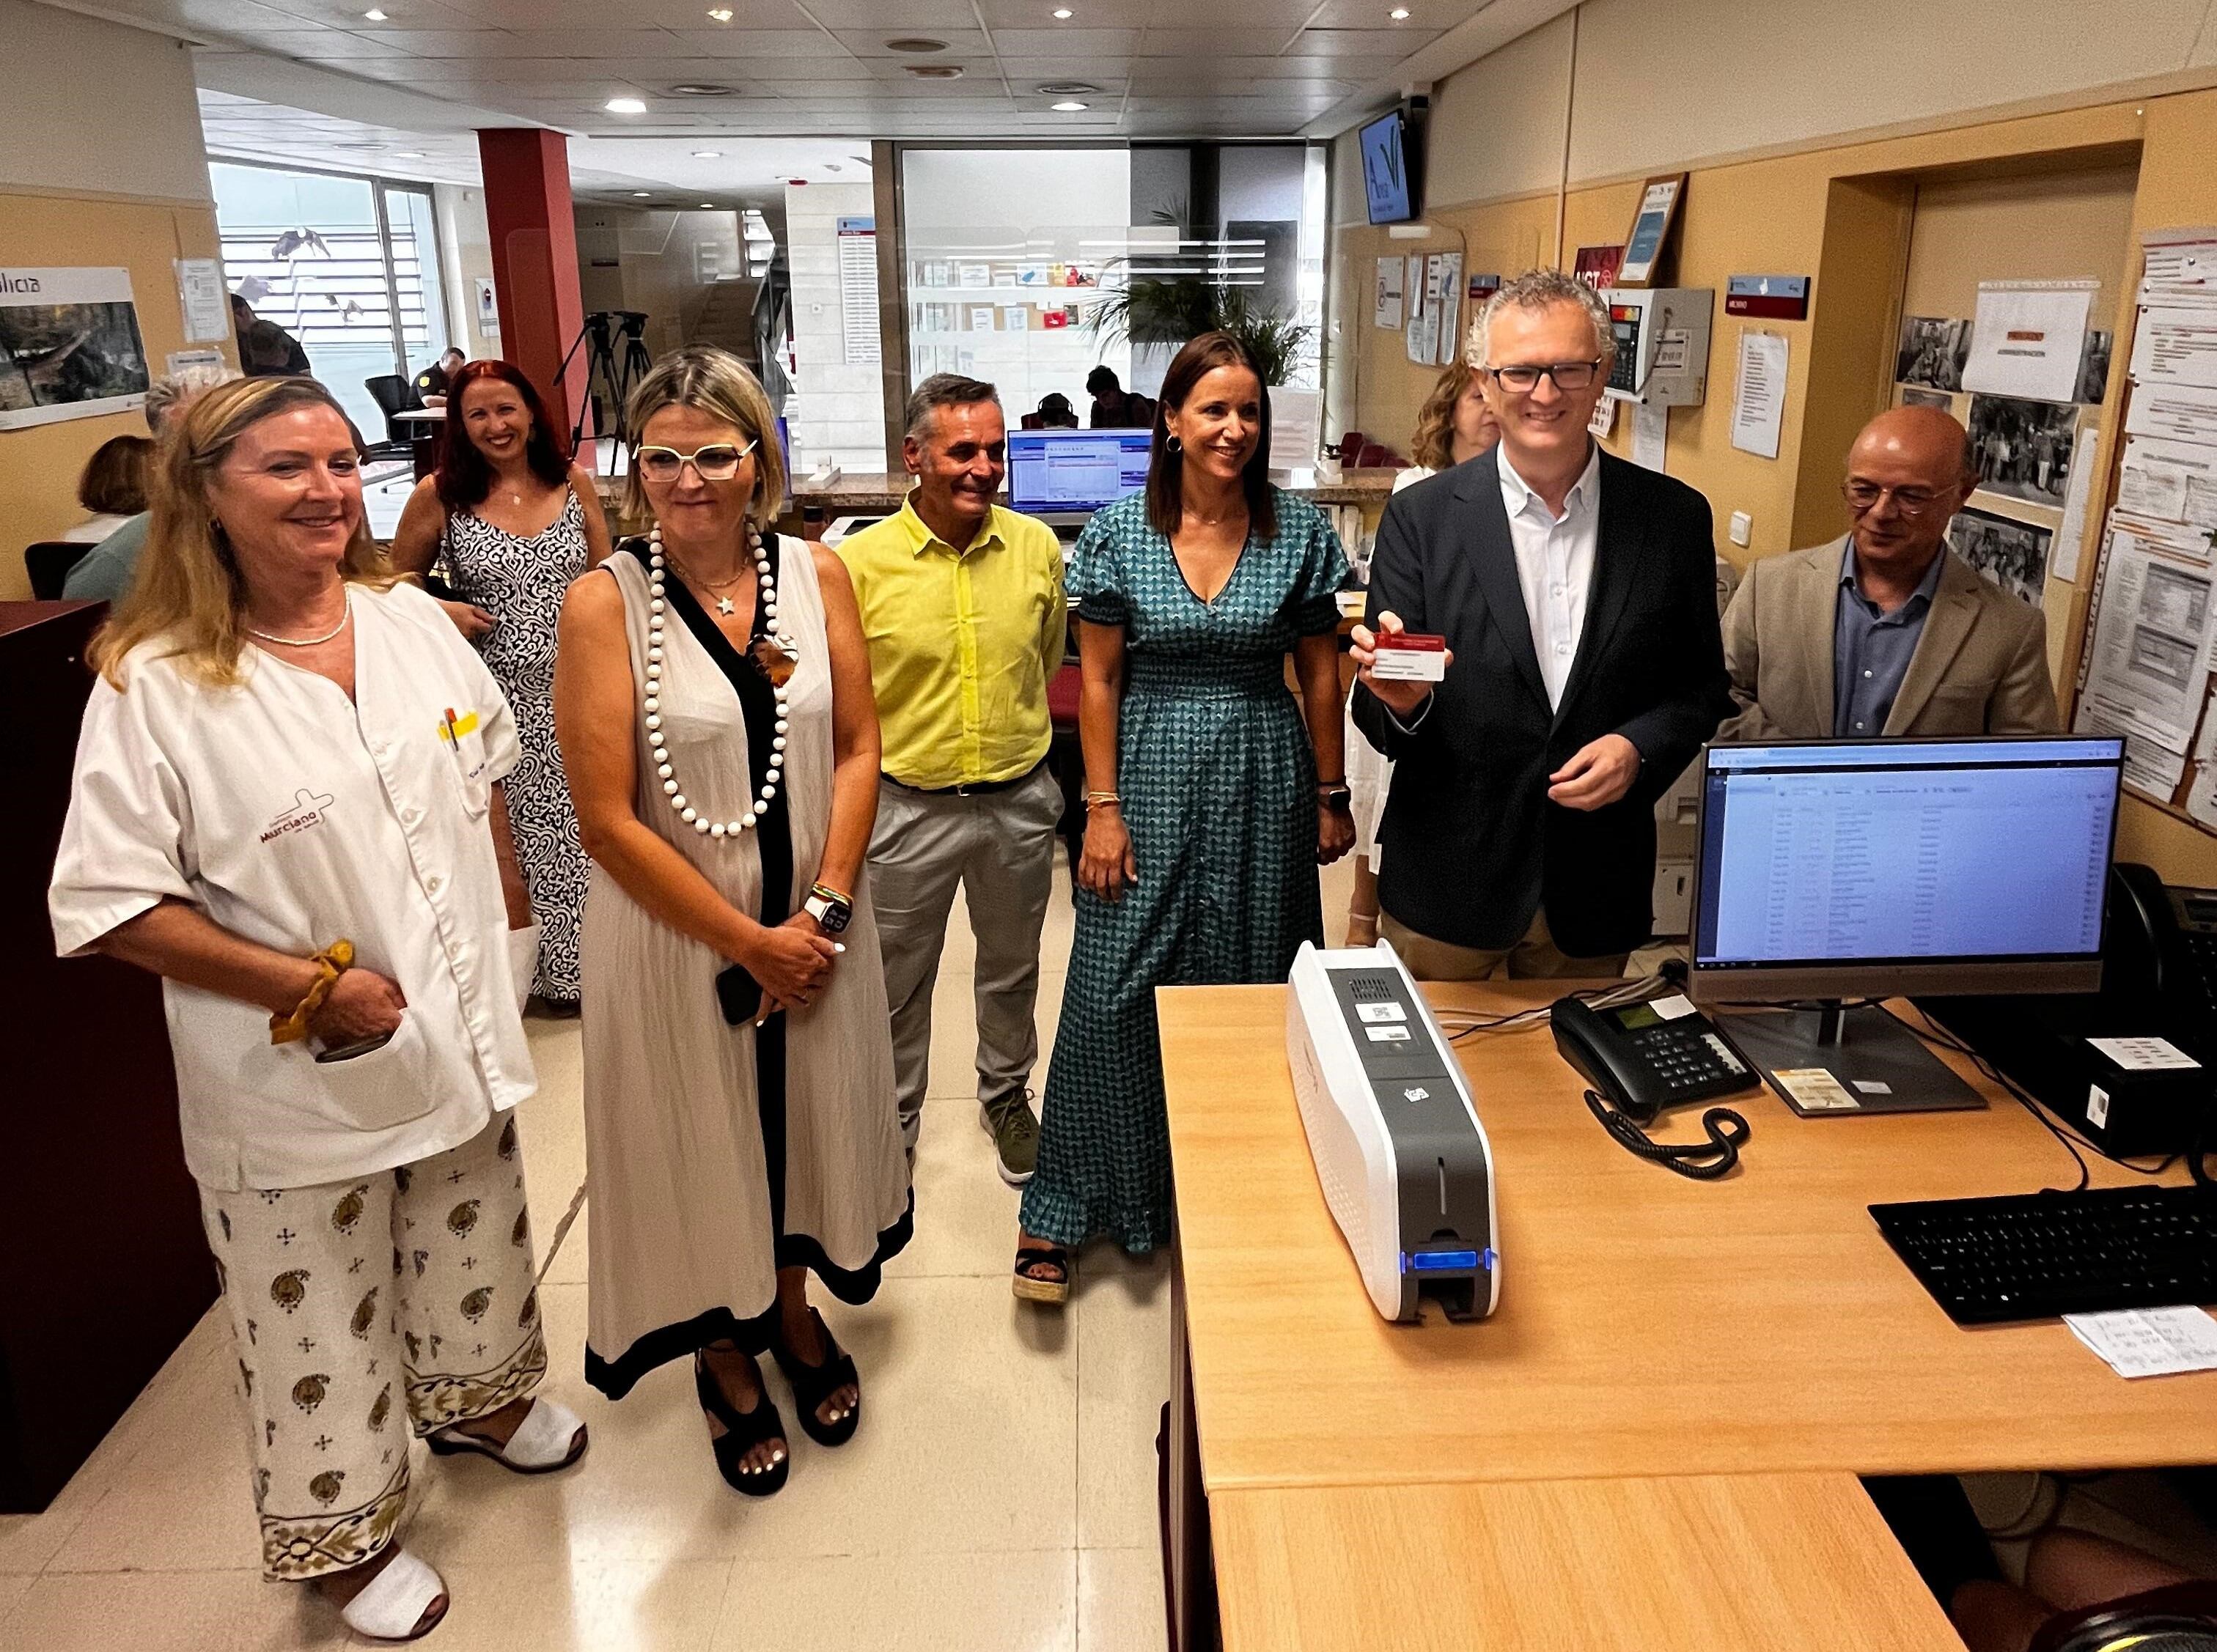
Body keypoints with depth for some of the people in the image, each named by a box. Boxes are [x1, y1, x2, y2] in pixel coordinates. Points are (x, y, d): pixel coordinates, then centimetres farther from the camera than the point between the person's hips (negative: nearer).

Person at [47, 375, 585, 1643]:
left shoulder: (411, 620, -2)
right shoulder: (155, 686, -18)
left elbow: (483, 768, 13)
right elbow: (110, 906, -19)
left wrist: (506, 898, 12)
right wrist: (311, 989, -19)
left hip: (460, 1030, 5)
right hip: (297, 1080, -5)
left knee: (474, 1244, 26)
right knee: (320, 1315, 13)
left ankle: (478, 1398, 55)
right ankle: (345, 1532, 38)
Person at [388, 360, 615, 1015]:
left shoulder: (573, 483, 4)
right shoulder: (439, 495, -2)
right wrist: (445, 612, -11)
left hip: (576, 686, 2)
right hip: (500, 696, -2)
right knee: (518, 827, 6)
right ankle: (546, 967, 22)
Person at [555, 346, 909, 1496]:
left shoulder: (816, 574, -3)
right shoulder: (604, 603, -14)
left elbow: (857, 747, -1)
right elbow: (608, 820, -16)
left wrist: (824, 905, -12)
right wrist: (748, 941, -14)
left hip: (813, 921, 3)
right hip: (676, 931, -3)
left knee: (806, 1120, 19)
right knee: (702, 1141, 13)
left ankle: (795, 1314, 47)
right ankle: (727, 1358, 40)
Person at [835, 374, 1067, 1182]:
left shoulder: (1038, 548, -6)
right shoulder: (859, 562, -14)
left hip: (1018, 801, 3)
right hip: (907, 806, -2)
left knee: (1011, 966, 22)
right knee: (897, 981, 14)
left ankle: (1006, 1095, 46)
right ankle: (894, 1121, 36)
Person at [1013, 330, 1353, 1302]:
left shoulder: (1300, 532, -1)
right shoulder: (1118, 533, -3)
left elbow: (1319, 672, 5)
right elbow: (1098, 680, -1)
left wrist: (1331, 795, 5)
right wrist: (1102, 806, -5)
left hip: (1263, 779, 1)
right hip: (1151, 774, -1)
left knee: (1252, 985, 10)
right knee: (1114, 990, 1)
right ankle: (1063, 1210, 16)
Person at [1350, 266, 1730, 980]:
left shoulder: (1675, 517, 0)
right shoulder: (1421, 517, -6)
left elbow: (1702, 685, 7)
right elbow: (1376, 715, -5)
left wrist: (1640, 748, -12)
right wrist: (1400, 699, -27)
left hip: (1598, 888, 2)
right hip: (1448, 880, -1)